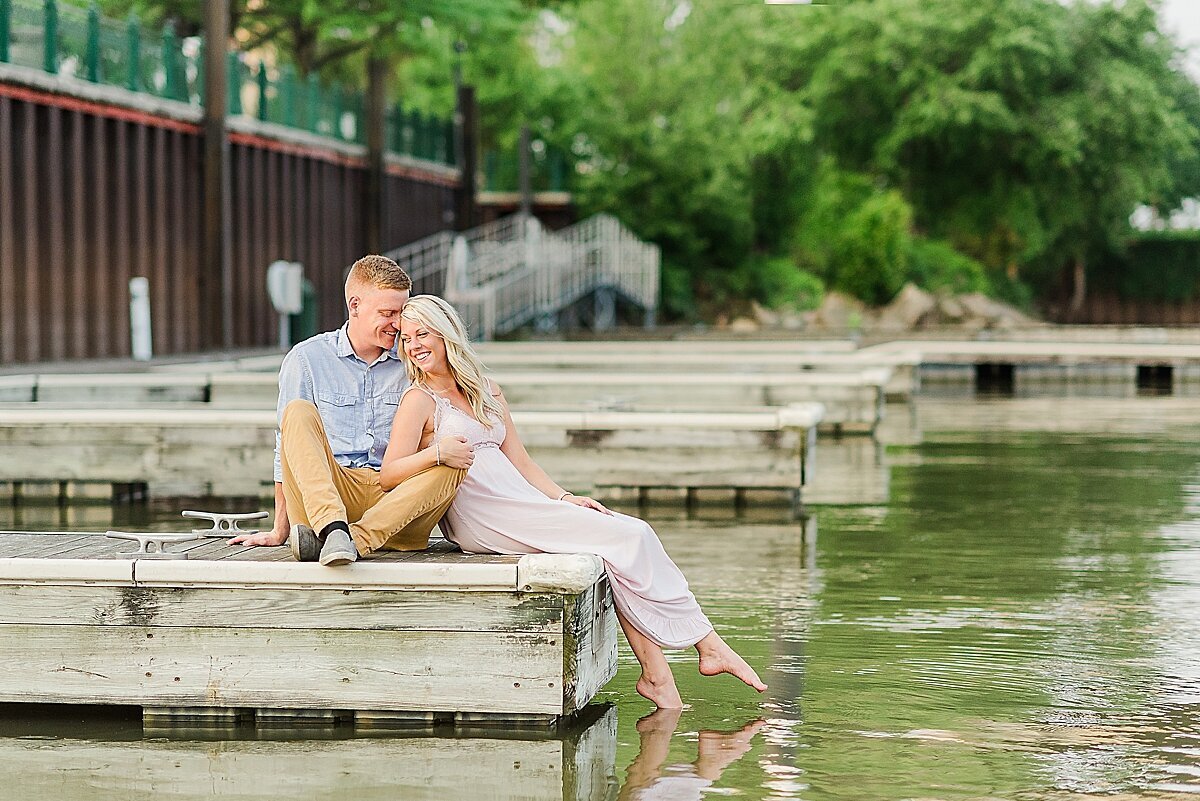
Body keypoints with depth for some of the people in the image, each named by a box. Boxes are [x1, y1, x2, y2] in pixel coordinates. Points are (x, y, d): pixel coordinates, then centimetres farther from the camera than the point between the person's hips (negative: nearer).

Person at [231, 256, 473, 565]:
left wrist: (442, 453, -11)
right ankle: (334, 530, -48)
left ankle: (354, 538, -43)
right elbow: (288, 449, 7)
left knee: (455, 462, -26)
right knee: (298, 412, -24)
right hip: (321, 497, -1)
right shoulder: (307, 358, 7)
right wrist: (280, 530, 3)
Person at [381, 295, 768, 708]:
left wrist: (565, 498, 3)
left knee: (632, 533, -17)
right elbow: (389, 475, -11)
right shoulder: (420, 399, 0)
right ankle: (708, 645, -9)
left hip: (522, 504, 7)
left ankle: (656, 674, -19)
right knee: (628, 538, -18)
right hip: (483, 520, -7)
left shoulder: (487, 393, 20)